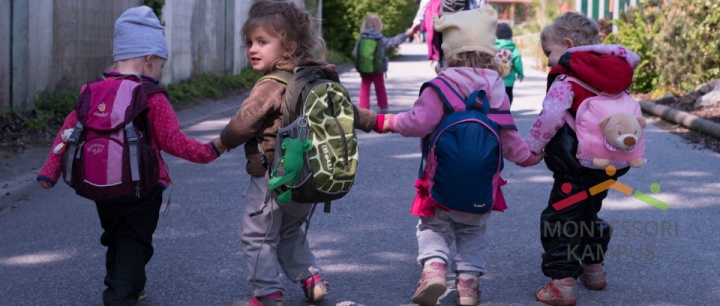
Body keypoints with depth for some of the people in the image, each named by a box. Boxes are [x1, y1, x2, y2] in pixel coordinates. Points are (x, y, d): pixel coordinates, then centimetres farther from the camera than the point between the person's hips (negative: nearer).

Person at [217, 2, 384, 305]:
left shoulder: (269, 87, -20)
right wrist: (377, 121, 21)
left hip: (271, 178, -8)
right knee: (290, 231, 27)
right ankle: (311, 279, 26)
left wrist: (221, 143, 1)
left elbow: (241, 125, -18)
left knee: (257, 236, 6)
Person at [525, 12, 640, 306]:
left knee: (558, 221, 0)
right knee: (589, 217, 27)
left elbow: (551, 117, -27)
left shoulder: (566, 81, -16)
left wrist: (531, 147, -16)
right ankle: (594, 270, 39)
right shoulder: (610, 78, 7)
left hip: (574, 172, -9)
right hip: (605, 169, 9)